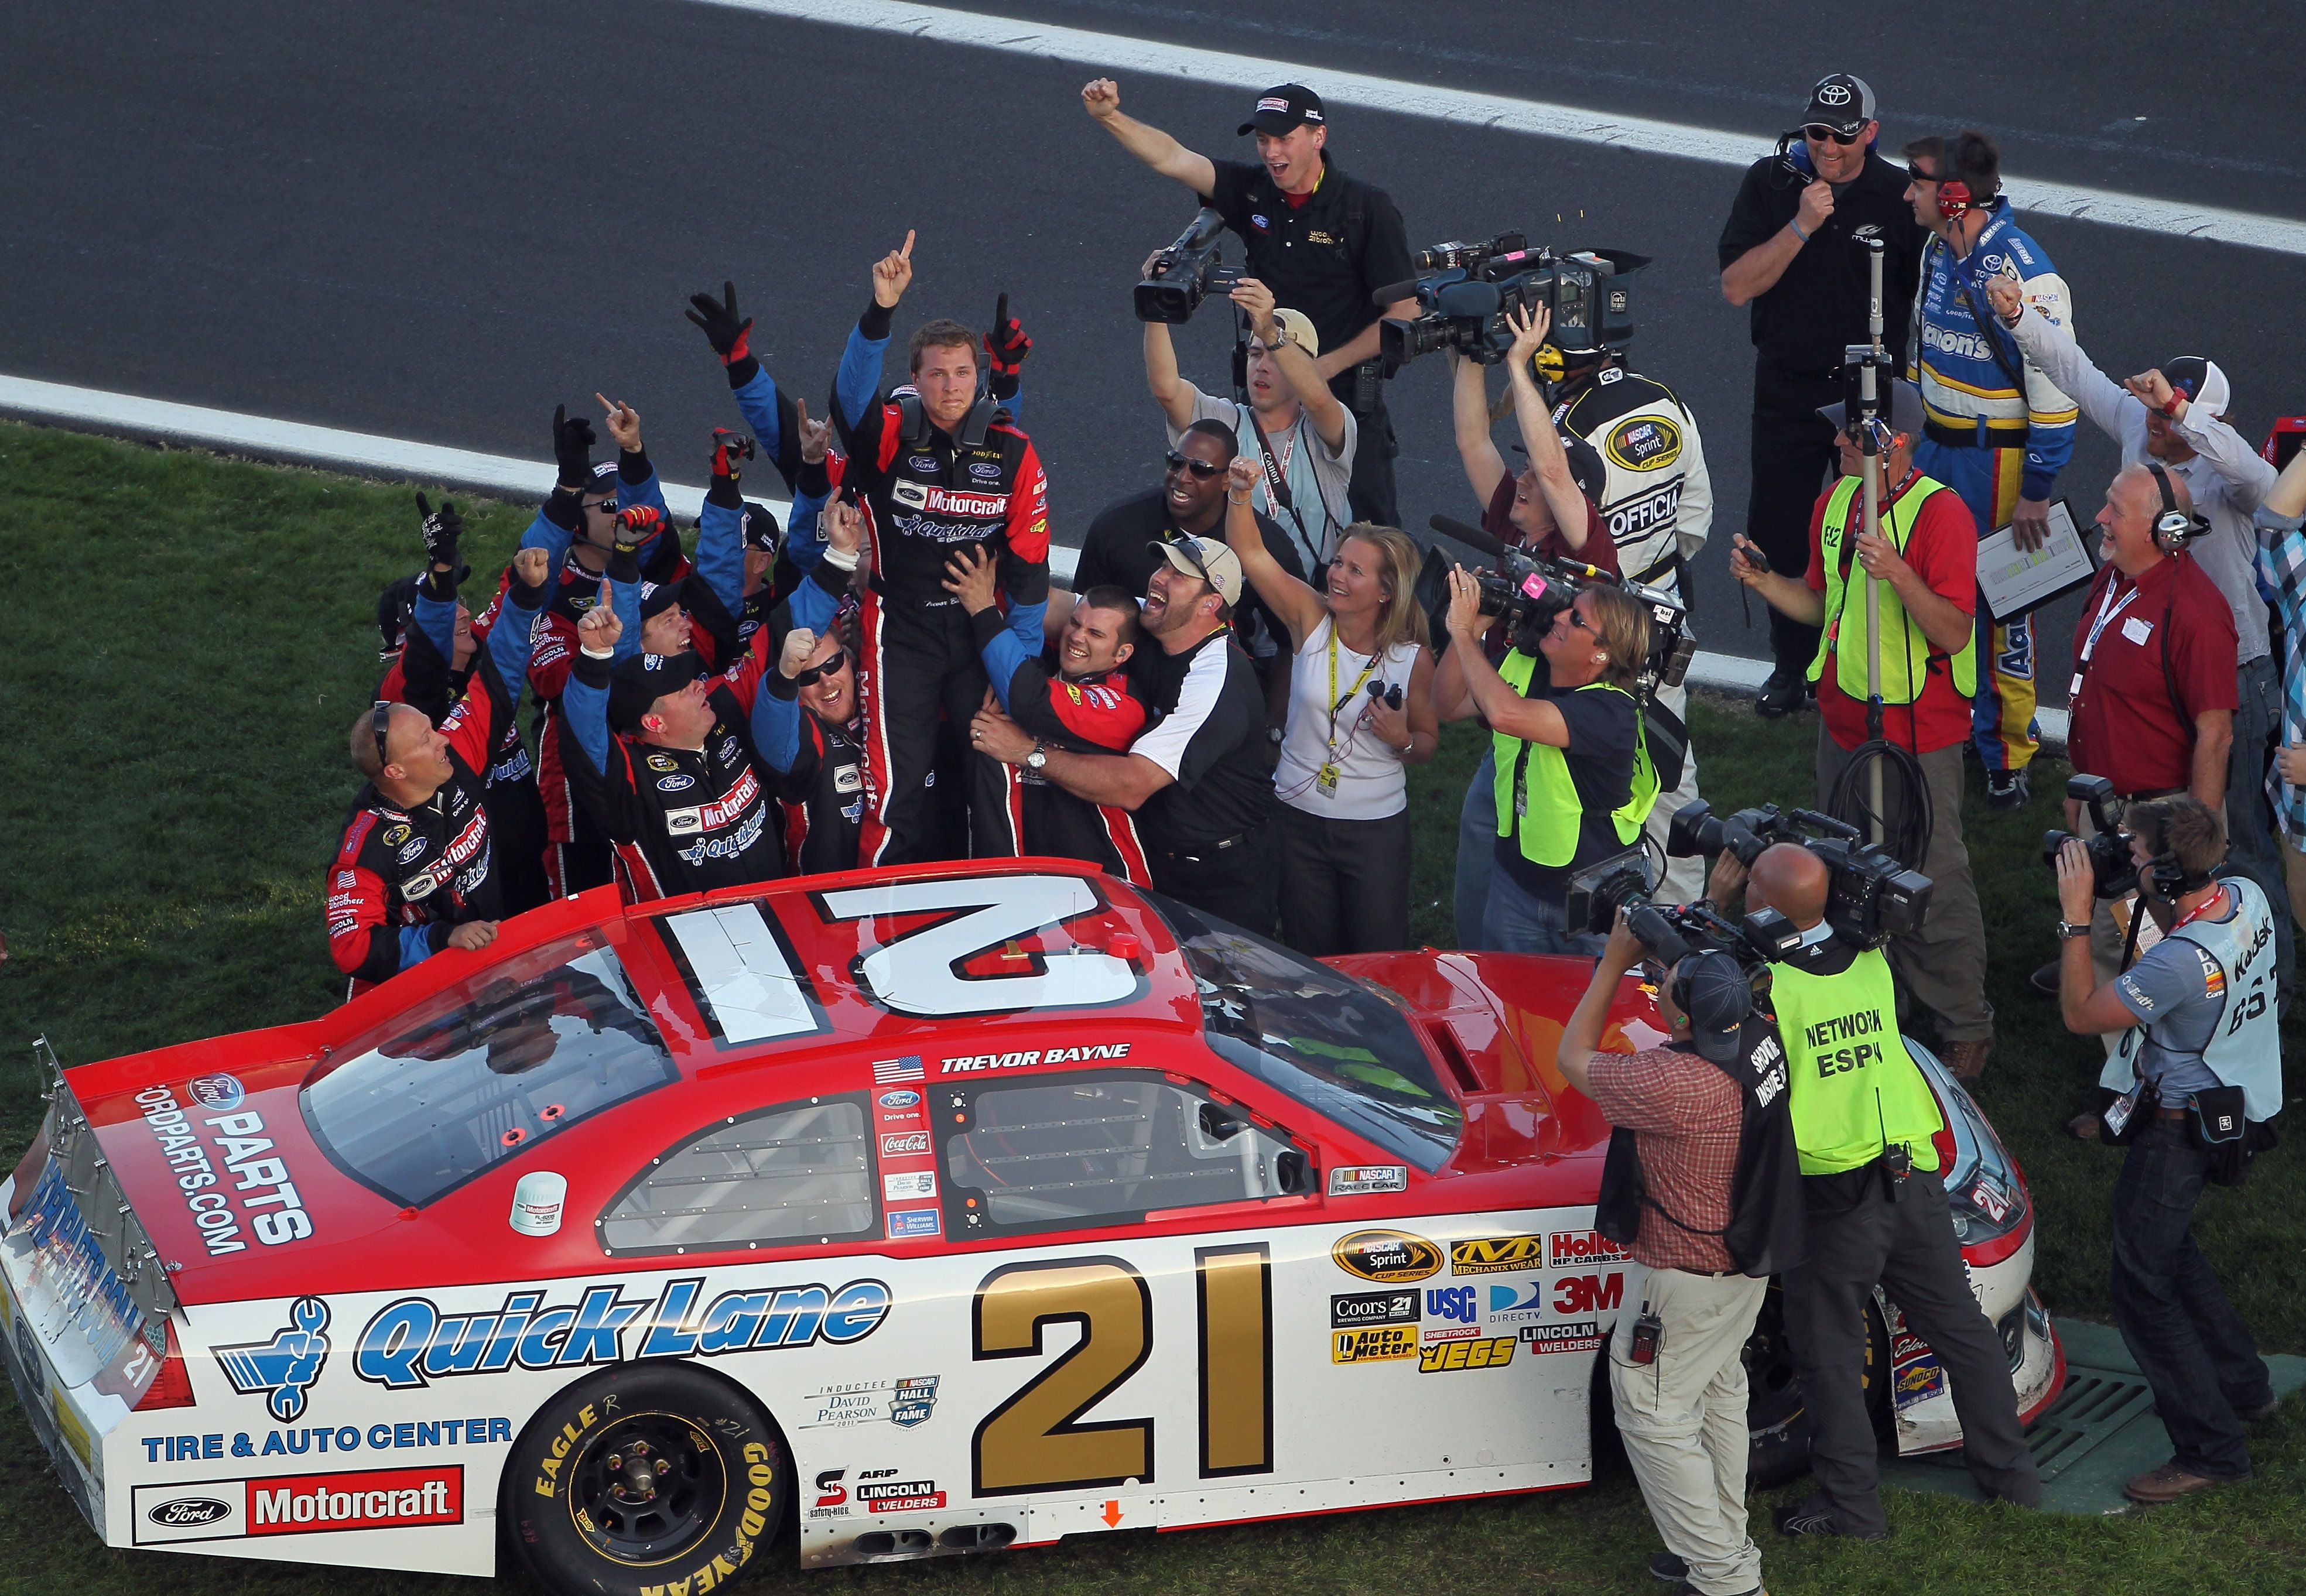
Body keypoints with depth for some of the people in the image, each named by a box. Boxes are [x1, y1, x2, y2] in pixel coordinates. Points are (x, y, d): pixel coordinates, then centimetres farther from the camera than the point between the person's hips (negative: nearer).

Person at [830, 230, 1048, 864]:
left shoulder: (1013, 454, -3)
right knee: (902, 785, -1)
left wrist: (1025, 662, 2)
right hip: (902, 633, -1)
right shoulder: (890, 438, -7)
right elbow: (852, 389, -30)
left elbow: (1029, 566, 2)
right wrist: (880, 310, -45)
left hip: (983, 631, 1)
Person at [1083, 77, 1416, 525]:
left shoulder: (1367, 209, -10)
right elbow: (1171, 159, -8)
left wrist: (1327, 366, -13)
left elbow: (1404, 311, -9)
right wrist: (1109, 117, -24)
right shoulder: (1253, 192, 1)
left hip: (1345, 392, -4)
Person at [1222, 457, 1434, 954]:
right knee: (1311, 958, 15)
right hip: (1299, 818, 2)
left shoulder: (1412, 661, -11)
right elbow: (1251, 555, -15)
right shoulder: (1311, 620, -6)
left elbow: (1429, 741, 2)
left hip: (1376, 826, -2)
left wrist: (1403, 740, -20)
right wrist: (1241, 493, -30)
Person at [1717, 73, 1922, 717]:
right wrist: (1801, 226, -21)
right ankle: (1792, 663, 25)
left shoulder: (1899, 196, -7)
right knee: (1776, 533, 7)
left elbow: (1930, 300, 0)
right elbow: (1737, 286, -11)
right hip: (1788, 390, 2)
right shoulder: (1770, 183, -4)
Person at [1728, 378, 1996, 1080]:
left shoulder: (1939, 514, -19)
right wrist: (1762, 580, 0)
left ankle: (1965, 1025, 12)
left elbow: (1955, 633, -24)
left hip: (1918, 736, -8)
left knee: (1932, 884, -1)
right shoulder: (1834, 502, 6)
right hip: (1844, 724, 8)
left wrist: (1899, 574, -36)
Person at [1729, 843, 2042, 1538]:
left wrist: (1713, 902, 2)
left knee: (1831, 1356, 10)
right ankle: (2011, 1473, 28)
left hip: (1832, 1200, -5)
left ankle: (1851, 1503, 17)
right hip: (1915, 1180, 5)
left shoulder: (1764, 986, -18)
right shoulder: (1871, 962, -1)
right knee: (1961, 1328, 18)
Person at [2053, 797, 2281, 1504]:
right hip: (2235, 1105, 10)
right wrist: (2147, 898, -1)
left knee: (2143, 1285, 0)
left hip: (2180, 1126, -10)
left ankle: (2211, 1449, 4)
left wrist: (2076, 915, -19)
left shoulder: (2181, 962, -35)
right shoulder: (2246, 898, -9)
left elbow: (2081, 1013, -22)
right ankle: (2242, 1385, 41)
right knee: (2170, 1246, 29)